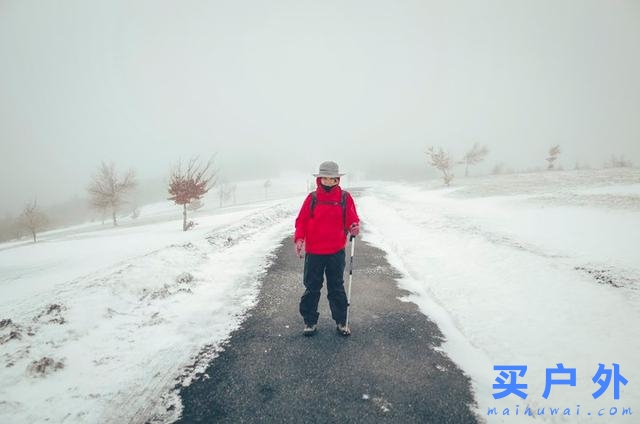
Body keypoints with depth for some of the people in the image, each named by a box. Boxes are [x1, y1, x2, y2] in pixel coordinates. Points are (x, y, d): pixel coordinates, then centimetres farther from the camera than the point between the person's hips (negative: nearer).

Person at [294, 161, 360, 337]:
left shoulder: (345, 197, -1)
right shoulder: (312, 198, -1)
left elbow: (352, 219, 1)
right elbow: (302, 220, -1)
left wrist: (354, 227, -21)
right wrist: (299, 238, -14)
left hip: (336, 252, 0)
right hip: (313, 252, 0)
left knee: (337, 288, 12)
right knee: (311, 288, 9)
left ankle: (341, 321, 26)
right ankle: (310, 321, 24)